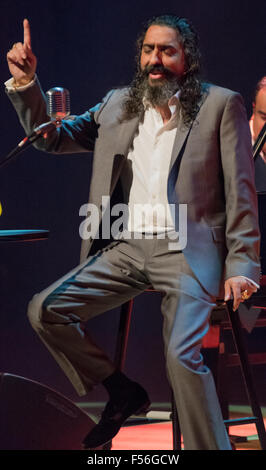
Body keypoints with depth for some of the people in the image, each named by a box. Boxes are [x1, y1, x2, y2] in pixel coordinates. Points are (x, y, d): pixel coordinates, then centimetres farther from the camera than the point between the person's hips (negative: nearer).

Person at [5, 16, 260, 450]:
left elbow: (241, 191, -1)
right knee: (45, 311, -7)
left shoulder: (221, 105, 3)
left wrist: (241, 265, -9)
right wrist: (25, 82, 5)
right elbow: (51, 137, 20)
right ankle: (123, 394, 11)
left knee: (181, 353, -27)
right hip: (127, 250, 6)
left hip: (186, 251, -5)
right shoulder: (118, 105, 16)